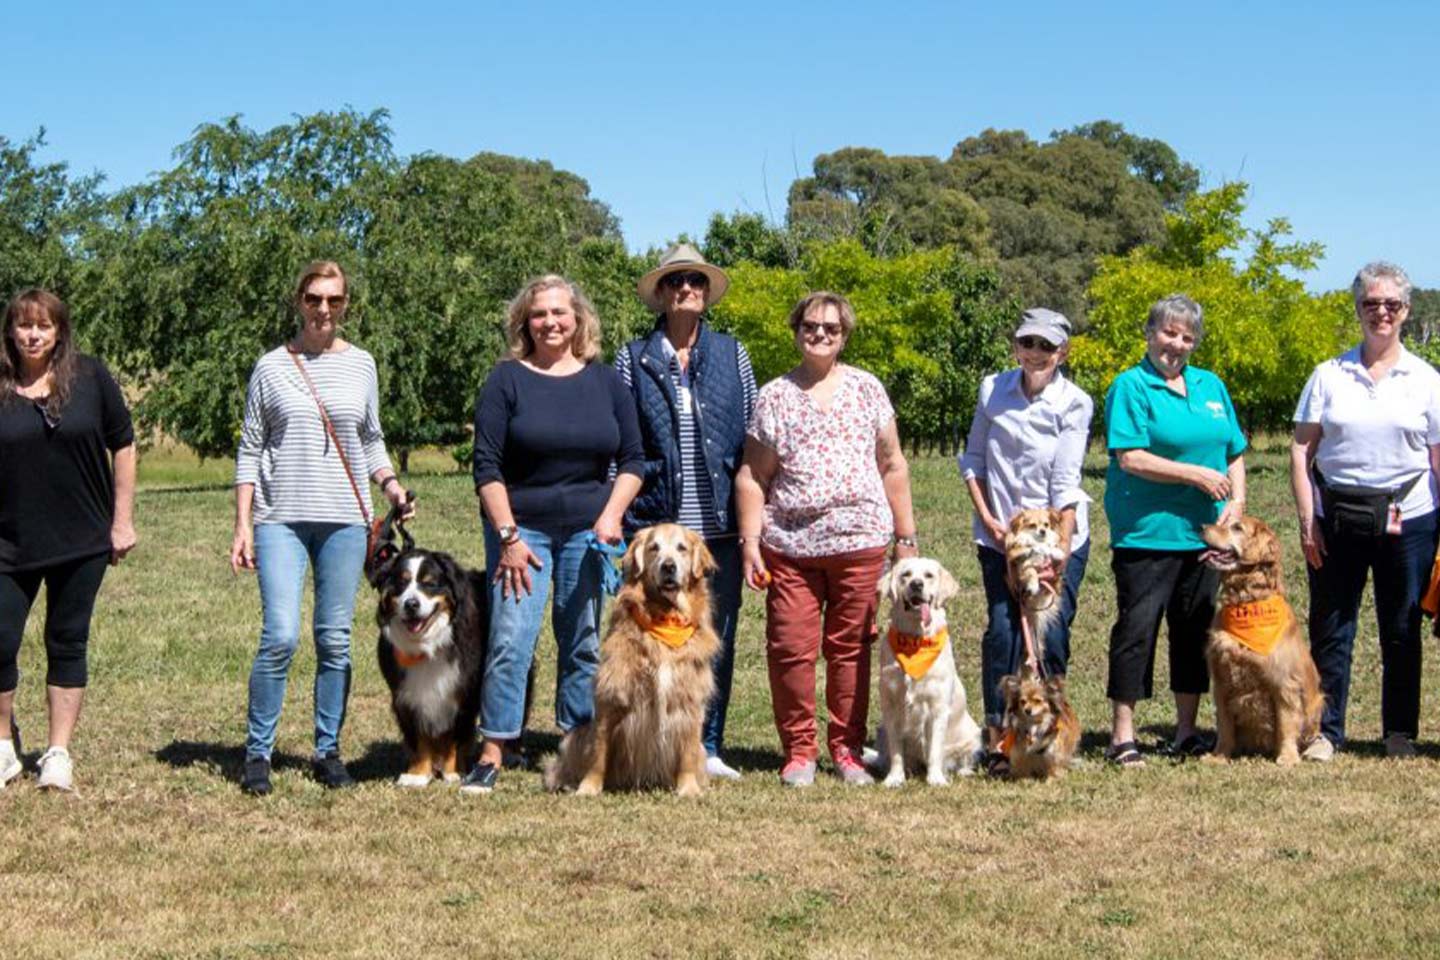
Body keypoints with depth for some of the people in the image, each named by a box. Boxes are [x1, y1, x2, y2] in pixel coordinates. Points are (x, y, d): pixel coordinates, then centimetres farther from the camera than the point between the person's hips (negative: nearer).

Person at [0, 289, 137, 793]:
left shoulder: (90, 377, -2)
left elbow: (123, 448, 3)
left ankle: (58, 755, 17)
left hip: (82, 542, 0)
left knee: (67, 645, 8)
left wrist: (122, 520, 1)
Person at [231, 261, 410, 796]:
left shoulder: (361, 365, 10)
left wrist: (389, 482, 0)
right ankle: (257, 752, 0)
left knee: (335, 640, 3)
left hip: (344, 519, 2)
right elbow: (249, 451, 7)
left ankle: (328, 751, 14)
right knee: (281, 636, -12)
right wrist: (243, 525, 0)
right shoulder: (272, 367, 4)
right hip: (281, 518, -2)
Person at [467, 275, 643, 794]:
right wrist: (508, 536, -11)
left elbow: (633, 458, 10)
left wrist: (612, 514, -6)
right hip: (520, 528, -3)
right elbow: (487, 466, -4)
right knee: (510, 640, -10)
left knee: (586, 644, 4)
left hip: (591, 531, 3)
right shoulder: (506, 380, -1)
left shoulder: (606, 382, 7)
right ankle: (491, 755, -6)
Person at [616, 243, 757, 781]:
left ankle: (707, 746, 13)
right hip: (655, 522, -2)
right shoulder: (633, 359, 6)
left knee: (717, 636, 4)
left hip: (718, 521, 2)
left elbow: (752, 434, 11)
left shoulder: (732, 354, 11)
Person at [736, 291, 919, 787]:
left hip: (859, 541, 1)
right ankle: (799, 751, 9)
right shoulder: (774, 397, 6)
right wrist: (750, 543, -3)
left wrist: (905, 536, 9)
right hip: (789, 546, -1)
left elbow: (892, 466, 11)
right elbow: (752, 477, 5)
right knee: (791, 648, -3)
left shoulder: (866, 389, 9)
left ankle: (847, 749, 15)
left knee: (849, 647, 5)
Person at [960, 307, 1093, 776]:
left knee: (1052, 635, -6)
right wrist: (986, 517, -1)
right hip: (999, 535, 2)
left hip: (1057, 535, -2)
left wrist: (1060, 553, -20)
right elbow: (973, 459, 10)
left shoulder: (1074, 403, -8)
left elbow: (1066, 482, -14)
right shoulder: (992, 389, 1)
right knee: (1003, 630, -5)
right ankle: (999, 738, -1)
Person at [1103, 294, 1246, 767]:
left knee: (1195, 630, 10)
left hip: (1203, 533, 6)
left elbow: (1234, 454, 17)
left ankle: (1186, 731, 20)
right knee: (1137, 627, -4)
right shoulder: (1131, 387, -5)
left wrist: (1236, 500, 0)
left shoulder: (1211, 386, 14)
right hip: (1146, 532, -6)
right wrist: (1196, 475, -15)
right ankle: (1122, 735, 2)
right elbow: (1130, 458, -15)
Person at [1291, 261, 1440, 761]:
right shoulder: (1329, 375, 4)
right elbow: (1301, 452, 3)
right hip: (1336, 517, 0)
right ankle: (1325, 730, 12)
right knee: (1330, 627, 3)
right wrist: (1307, 522, -5)